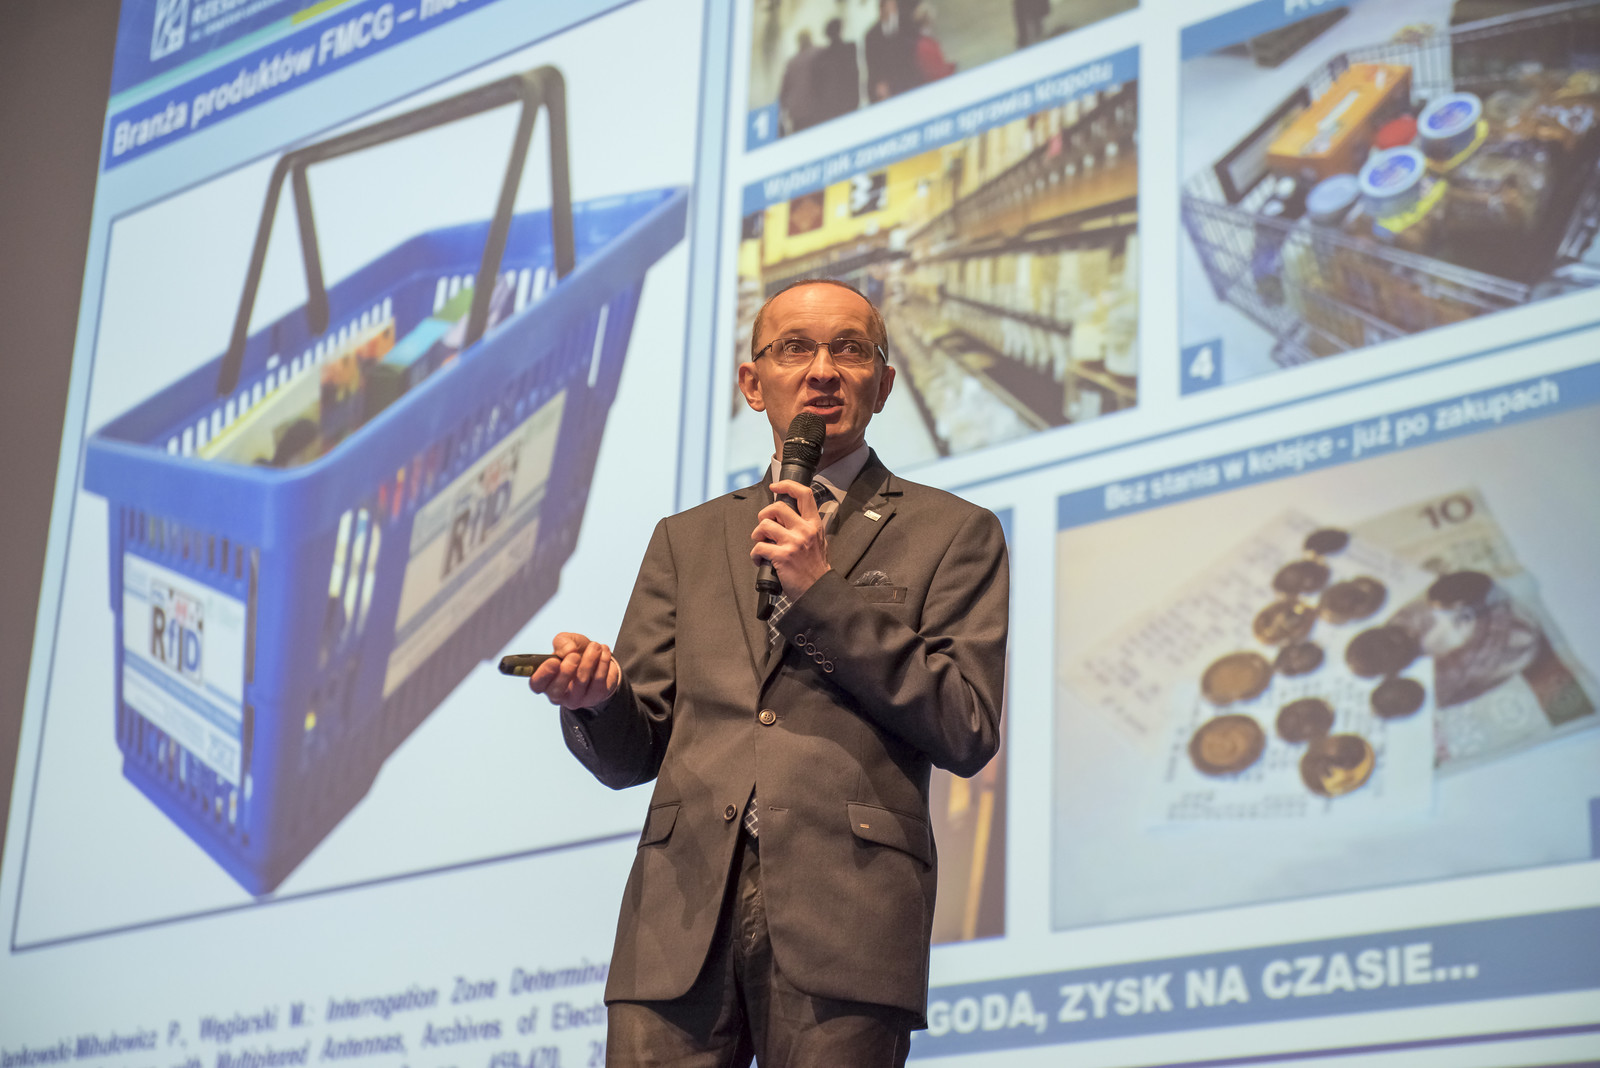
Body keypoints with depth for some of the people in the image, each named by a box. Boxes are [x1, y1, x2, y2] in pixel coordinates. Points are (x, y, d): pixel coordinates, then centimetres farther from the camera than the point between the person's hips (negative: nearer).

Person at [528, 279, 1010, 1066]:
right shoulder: (686, 539, 22)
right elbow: (631, 756, 17)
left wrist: (824, 593, -4)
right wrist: (595, 698, -6)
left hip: (843, 916, -2)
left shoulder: (953, 534, 12)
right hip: (680, 914, 3)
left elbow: (968, 733, 1)